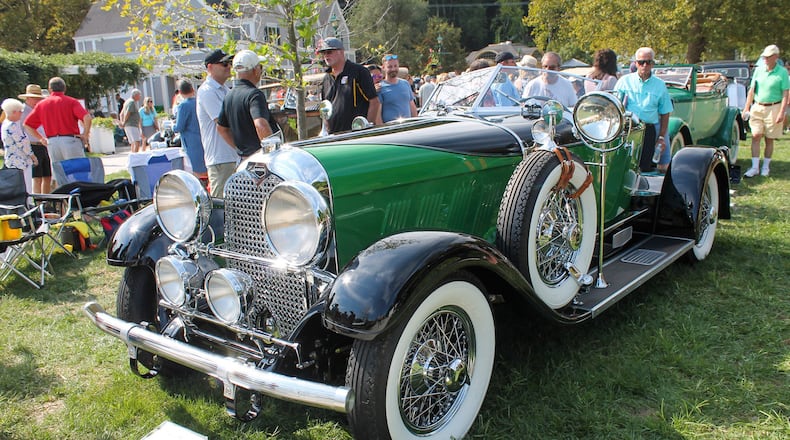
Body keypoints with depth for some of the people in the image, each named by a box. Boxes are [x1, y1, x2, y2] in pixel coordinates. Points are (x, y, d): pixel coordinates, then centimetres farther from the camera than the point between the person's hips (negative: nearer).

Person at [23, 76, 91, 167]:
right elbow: (87, 118, -15)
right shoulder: (71, 101, 1)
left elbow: (27, 125, 13)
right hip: (70, 140, -4)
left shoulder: (41, 104, 13)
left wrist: (41, 139, 16)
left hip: (52, 143, 4)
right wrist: (85, 136, -5)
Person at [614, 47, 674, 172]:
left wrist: (661, 137, 4)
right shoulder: (624, 81, 7)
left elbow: (665, 114, 11)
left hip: (650, 130, 1)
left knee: (645, 167, -1)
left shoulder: (660, 85, 10)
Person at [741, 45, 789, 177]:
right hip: (757, 107, 3)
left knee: (769, 139, 5)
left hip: (773, 108, -3)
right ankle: (755, 167, -3)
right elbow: (752, 90, 10)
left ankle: (766, 166, 16)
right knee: (755, 136, -5)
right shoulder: (758, 70, 6)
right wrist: (746, 108, 5)